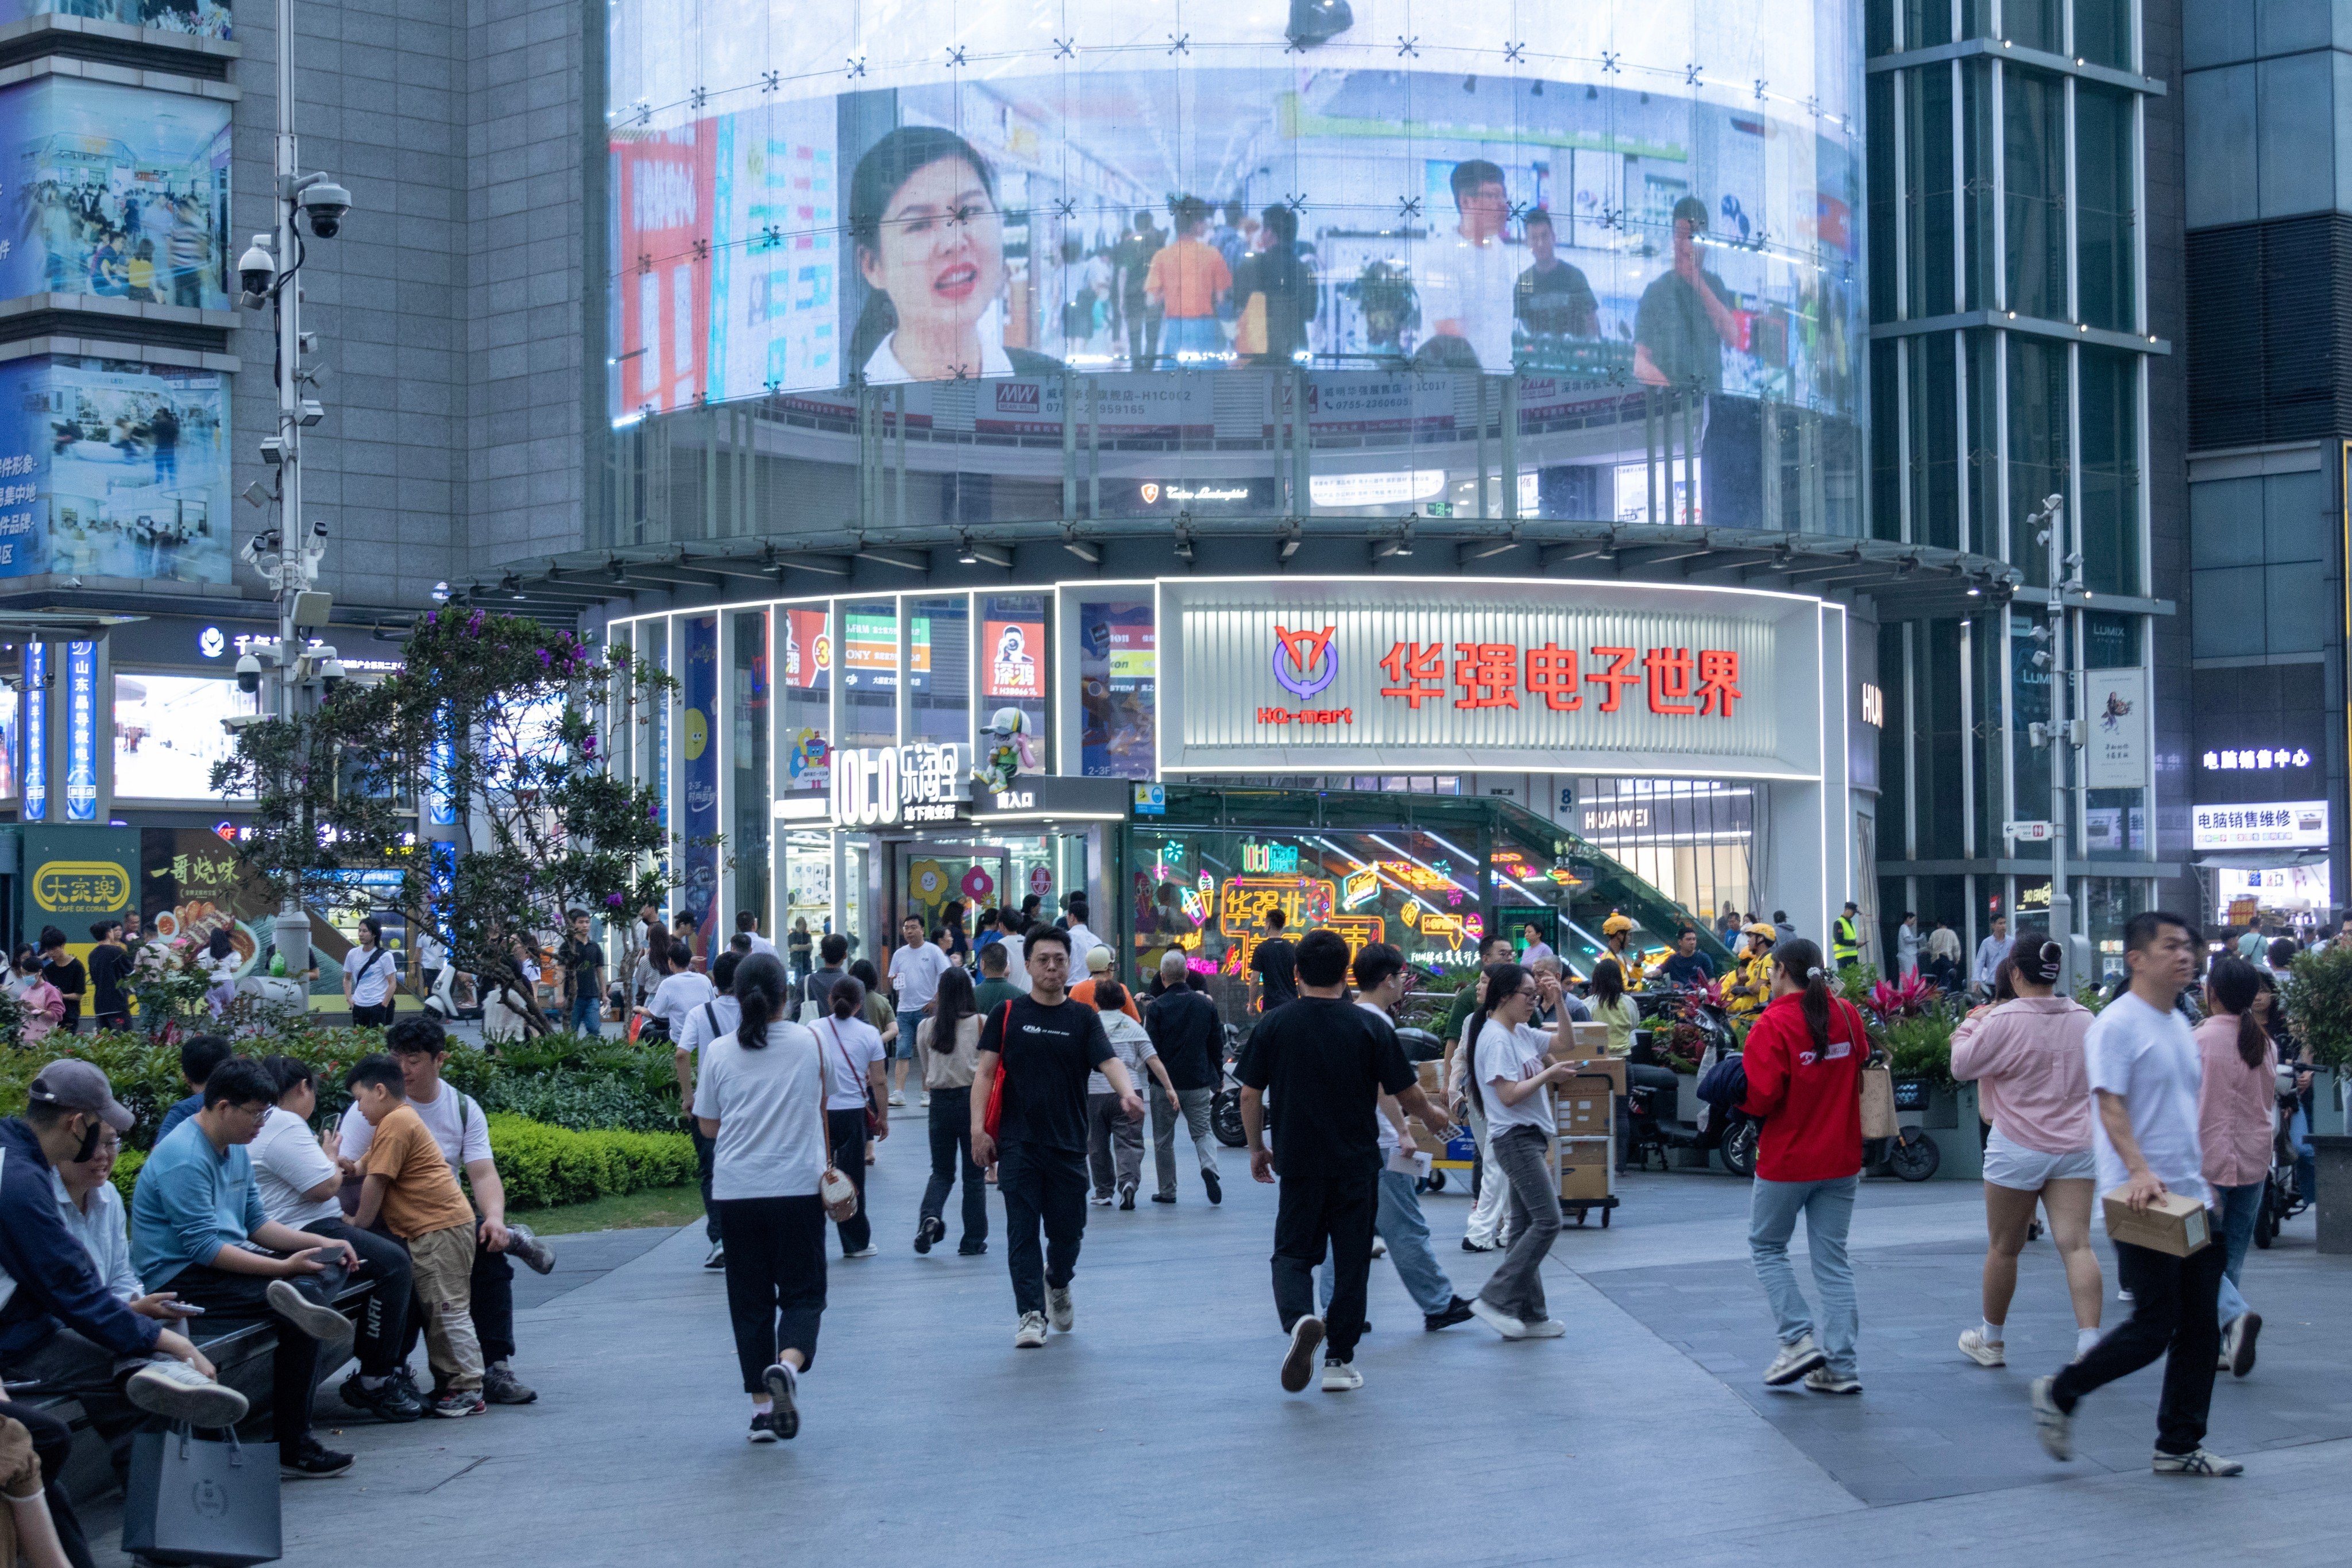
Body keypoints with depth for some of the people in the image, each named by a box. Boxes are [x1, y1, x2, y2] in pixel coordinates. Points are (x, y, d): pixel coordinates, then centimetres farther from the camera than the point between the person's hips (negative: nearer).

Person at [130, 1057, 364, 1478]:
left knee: (332, 1266, -9)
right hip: (181, 1277, -10)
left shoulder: (236, 1150, 14)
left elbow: (256, 1223, 20)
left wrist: (321, 1244, 5)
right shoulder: (185, 1158, -19)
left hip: (226, 1259, 10)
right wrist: (284, 1267, -26)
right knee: (299, 1318, -27)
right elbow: (203, 1247, -24)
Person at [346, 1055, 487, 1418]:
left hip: (442, 1227, -11)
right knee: (434, 1310, 14)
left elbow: (375, 1181, -13)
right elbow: (363, 1169, 23)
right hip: (428, 1230, 11)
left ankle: (469, 1391, -7)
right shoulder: (398, 1121, 20)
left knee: (450, 1310, -8)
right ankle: (448, 1384, 19)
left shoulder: (395, 1122, -13)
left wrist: (358, 1225, -5)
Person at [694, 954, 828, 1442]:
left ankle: (762, 1408, 8)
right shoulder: (809, 1042, -1)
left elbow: (708, 1126, 6)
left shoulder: (718, 1052, -2)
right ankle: (787, 1364, -24)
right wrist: (825, 1163, 26)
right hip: (799, 1186, -1)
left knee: (750, 1300, 9)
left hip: (735, 1190, 1)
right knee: (802, 1291, 5)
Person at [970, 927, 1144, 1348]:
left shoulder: (1084, 1018, 5)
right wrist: (978, 1128, -9)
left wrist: (1126, 1092, -31)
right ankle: (1031, 1314, -2)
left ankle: (1058, 1284, 38)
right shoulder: (1008, 1014, 3)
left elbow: (1108, 1060, -9)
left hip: (1069, 1142, 1)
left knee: (1068, 1227, 8)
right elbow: (985, 1071, 1)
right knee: (1023, 1228, -5)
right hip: (1017, 1142, -1)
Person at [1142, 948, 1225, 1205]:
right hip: (1200, 1082, 2)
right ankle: (1209, 1166, -18)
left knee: (1163, 1140, 10)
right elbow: (1217, 1044, 9)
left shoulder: (1156, 1007, -9)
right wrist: (1219, 1076, 20)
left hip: (1165, 1081, -2)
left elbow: (1150, 1048, -10)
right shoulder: (1206, 1004, 2)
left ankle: (1167, 1191, 14)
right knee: (1202, 1131, 10)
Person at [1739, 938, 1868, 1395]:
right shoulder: (1847, 1015, 1)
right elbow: (1864, 1072, 10)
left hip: (1787, 1159, -5)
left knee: (1766, 1247, 15)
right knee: (1832, 1260, 9)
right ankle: (1840, 1367, 6)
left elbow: (1759, 1097, -20)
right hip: (1841, 1159, 5)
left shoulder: (1773, 1025, -17)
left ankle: (1798, 1340, 2)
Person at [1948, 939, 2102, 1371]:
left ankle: (1992, 1341, 26)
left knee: (2003, 1248, 12)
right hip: (2076, 1147, 4)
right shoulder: (2084, 1019, 4)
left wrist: (1971, 1024, 13)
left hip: (2018, 1148, -4)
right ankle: (2090, 1342, -19)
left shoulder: (2003, 1022, -13)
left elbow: (1961, 1066, -4)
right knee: (2076, 1244, -4)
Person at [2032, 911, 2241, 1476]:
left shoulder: (2180, 1025, 17)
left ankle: (2179, 1447, 15)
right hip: (2143, 1203, -9)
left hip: (2191, 1199, 9)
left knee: (2200, 1329, 7)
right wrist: (2139, 1170, -33)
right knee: (2154, 1328, -8)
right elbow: (2111, 1106, -20)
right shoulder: (2118, 1024, -12)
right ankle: (2058, 1394, 11)